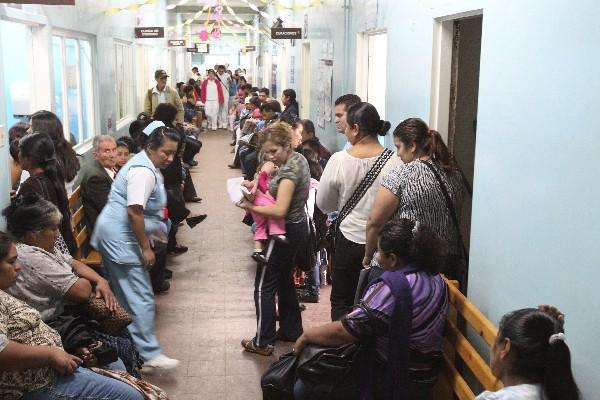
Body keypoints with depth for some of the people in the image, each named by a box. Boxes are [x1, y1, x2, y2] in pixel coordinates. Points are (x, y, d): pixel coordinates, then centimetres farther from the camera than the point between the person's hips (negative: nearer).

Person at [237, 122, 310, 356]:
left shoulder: (289, 170, -24)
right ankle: (292, 330, 34)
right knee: (284, 280, 22)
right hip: (297, 226, 10)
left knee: (264, 286, 1)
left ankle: (263, 342, 10)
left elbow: (279, 210, -31)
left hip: (285, 231, -10)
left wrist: (250, 207, -21)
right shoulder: (299, 159, 5)